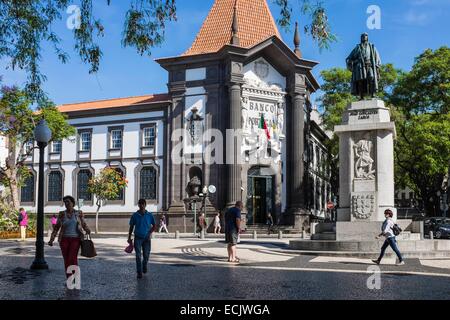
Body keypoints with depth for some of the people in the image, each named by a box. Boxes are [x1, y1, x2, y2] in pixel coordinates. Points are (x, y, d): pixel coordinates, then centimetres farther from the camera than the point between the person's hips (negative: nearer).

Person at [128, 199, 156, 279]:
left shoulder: (149, 215, -1)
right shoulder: (135, 215, -1)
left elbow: (154, 226, 7)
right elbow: (131, 227, 6)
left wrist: (150, 233, -8)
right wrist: (129, 238, 5)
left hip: (146, 238, 1)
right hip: (138, 238, -1)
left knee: (146, 255, 6)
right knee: (138, 256, -5)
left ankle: (144, 266, 37)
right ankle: (139, 273, 2)